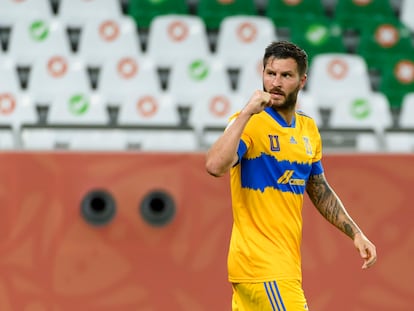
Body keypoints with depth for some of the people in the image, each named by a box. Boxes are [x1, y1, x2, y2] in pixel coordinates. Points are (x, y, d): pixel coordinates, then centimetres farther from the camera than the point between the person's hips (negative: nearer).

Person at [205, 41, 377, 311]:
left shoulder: (309, 129, 13)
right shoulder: (250, 123, -11)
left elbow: (320, 190, 25)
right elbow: (215, 166, -29)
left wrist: (356, 233, 19)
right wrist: (246, 113, -28)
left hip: (285, 263, 7)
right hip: (262, 265, -7)